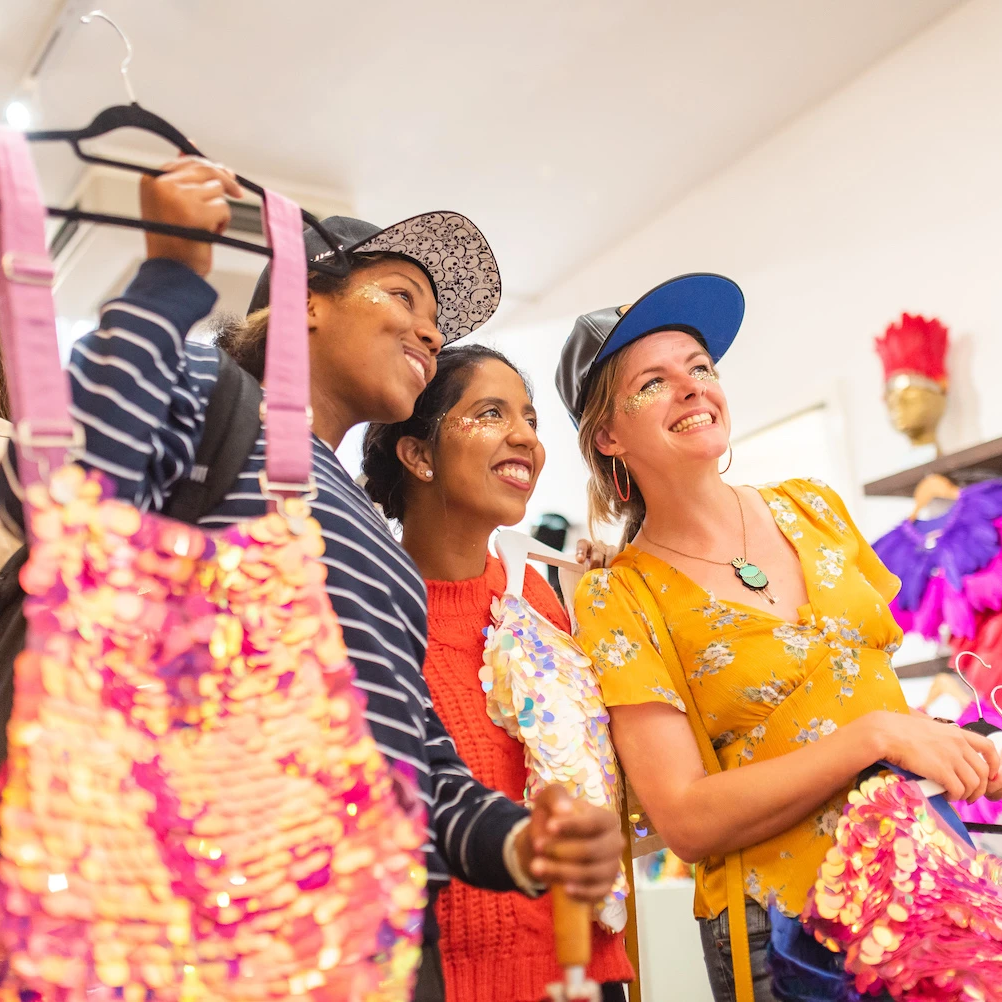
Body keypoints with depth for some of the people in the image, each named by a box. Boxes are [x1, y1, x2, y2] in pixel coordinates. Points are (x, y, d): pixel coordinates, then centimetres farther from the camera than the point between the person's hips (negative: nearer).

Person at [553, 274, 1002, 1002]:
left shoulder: (813, 508, 2)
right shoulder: (618, 597, -12)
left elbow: (897, 659, 11)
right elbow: (686, 820, -17)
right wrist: (879, 735, -21)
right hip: (781, 920, -4)